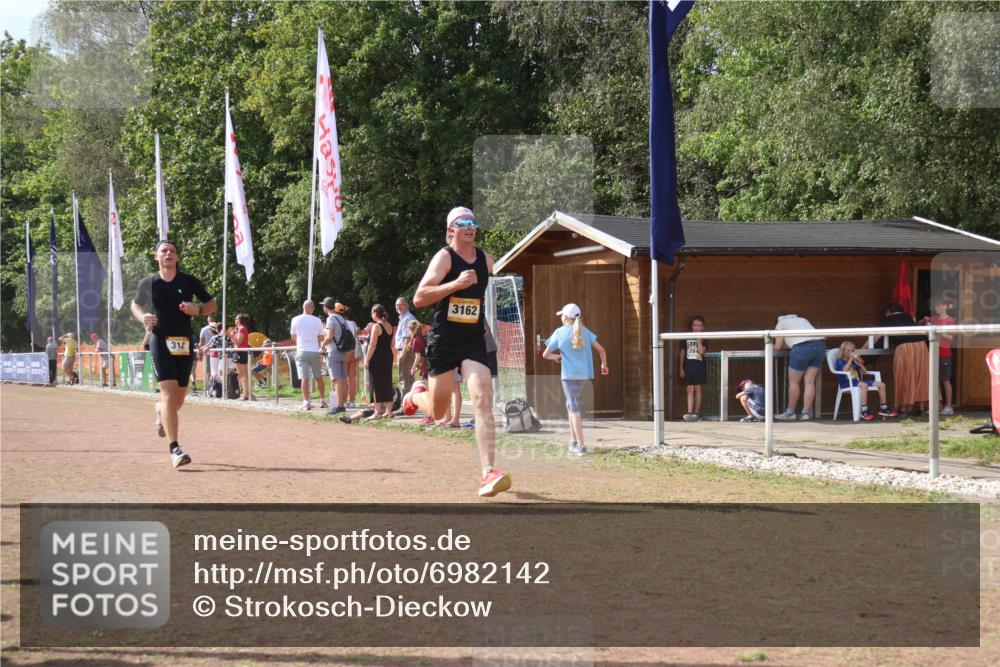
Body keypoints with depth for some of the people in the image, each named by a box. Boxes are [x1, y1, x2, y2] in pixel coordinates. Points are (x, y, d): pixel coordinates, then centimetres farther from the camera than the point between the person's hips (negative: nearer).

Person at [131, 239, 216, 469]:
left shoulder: (189, 282, 3)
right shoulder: (148, 284, 4)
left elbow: (212, 305, 9)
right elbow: (135, 304, 20)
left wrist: (198, 310, -12)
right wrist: (142, 317, -2)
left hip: (184, 344, 2)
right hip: (160, 343, -2)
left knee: (178, 399, 11)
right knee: (169, 394, -16)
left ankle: (161, 412, 49)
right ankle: (175, 449, -19)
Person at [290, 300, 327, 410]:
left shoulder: (295, 320, -1)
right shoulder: (317, 320, -3)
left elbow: (293, 337, 9)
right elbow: (322, 338, 3)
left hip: (301, 351, 0)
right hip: (314, 351, 0)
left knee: (304, 378, -3)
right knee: (318, 377, 13)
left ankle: (306, 402, -9)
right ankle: (322, 400, 20)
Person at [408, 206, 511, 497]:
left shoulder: (486, 260, 8)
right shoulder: (445, 257, -9)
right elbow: (419, 298, -21)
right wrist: (456, 284, -29)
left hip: (474, 342, 3)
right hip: (443, 342, -3)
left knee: (483, 401, -16)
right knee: (437, 411, 10)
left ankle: (488, 473, -21)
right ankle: (417, 394, 48)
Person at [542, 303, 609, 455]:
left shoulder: (559, 333, -4)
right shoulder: (584, 331, 5)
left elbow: (545, 354, 0)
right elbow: (601, 349, 1)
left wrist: (555, 357, 21)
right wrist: (604, 365, 18)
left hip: (569, 375, -5)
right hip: (585, 374, 5)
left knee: (575, 409, -4)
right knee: (571, 405, 21)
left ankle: (581, 446, -10)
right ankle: (573, 441, 19)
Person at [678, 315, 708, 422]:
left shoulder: (703, 339, 1)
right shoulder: (686, 338, 7)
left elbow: (701, 351, -14)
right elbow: (682, 353, 10)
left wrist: (699, 339, -14)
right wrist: (681, 368, 7)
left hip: (699, 367, -1)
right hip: (688, 367, 1)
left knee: (697, 389, 2)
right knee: (690, 389, -4)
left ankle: (697, 413, 6)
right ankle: (689, 412, -12)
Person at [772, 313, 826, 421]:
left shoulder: (781, 323, 18)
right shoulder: (802, 320, 35)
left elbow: (778, 347, 14)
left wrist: (772, 347, 35)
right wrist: (786, 345, 39)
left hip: (802, 348, -6)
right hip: (820, 344, 6)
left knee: (793, 382, 7)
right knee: (810, 381, 8)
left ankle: (790, 412, 14)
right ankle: (806, 413, 5)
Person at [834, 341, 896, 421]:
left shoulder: (853, 362, 24)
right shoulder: (839, 361, 4)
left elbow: (864, 370, 16)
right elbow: (844, 370, -18)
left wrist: (859, 362, 2)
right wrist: (850, 359, -10)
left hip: (857, 382, 8)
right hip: (846, 383, -8)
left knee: (882, 385, -2)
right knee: (864, 385, -41)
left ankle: (883, 409, 3)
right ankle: (864, 412, -46)